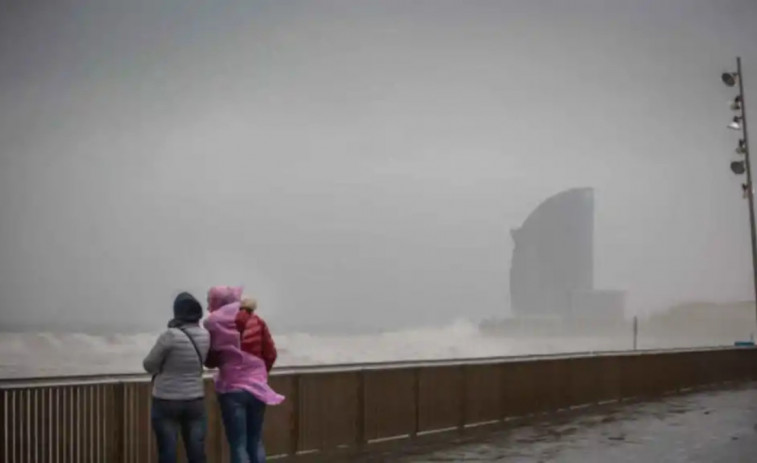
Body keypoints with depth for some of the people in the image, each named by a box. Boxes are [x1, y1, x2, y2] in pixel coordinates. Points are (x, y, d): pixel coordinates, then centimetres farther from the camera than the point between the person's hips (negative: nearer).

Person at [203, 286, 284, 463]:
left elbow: (210, 361, -2)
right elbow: (270, 354, 4)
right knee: (255, 442, 14)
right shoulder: (256, 321, 2)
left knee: (238, 445, 0)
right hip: (257, 386, 4)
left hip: (232, 388, -4)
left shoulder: (215, 325, -8)